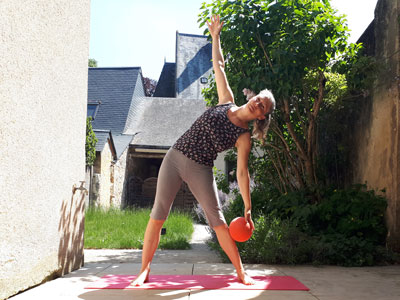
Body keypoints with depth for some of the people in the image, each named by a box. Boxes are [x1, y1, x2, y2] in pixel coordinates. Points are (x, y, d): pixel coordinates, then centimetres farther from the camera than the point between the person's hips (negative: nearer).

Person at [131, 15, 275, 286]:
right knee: (158, 216, -1)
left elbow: (242, 172, -7)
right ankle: (144, 270, 8)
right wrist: (215, 36, 13)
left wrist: (248, 208, -11)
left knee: (218, 221, -3)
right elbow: (219, 66, 10)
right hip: (175, 159, 3)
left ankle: (241, 272, 11)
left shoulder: (244, 137, -6)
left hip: (201, 170, -2)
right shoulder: (227, 101, 2)